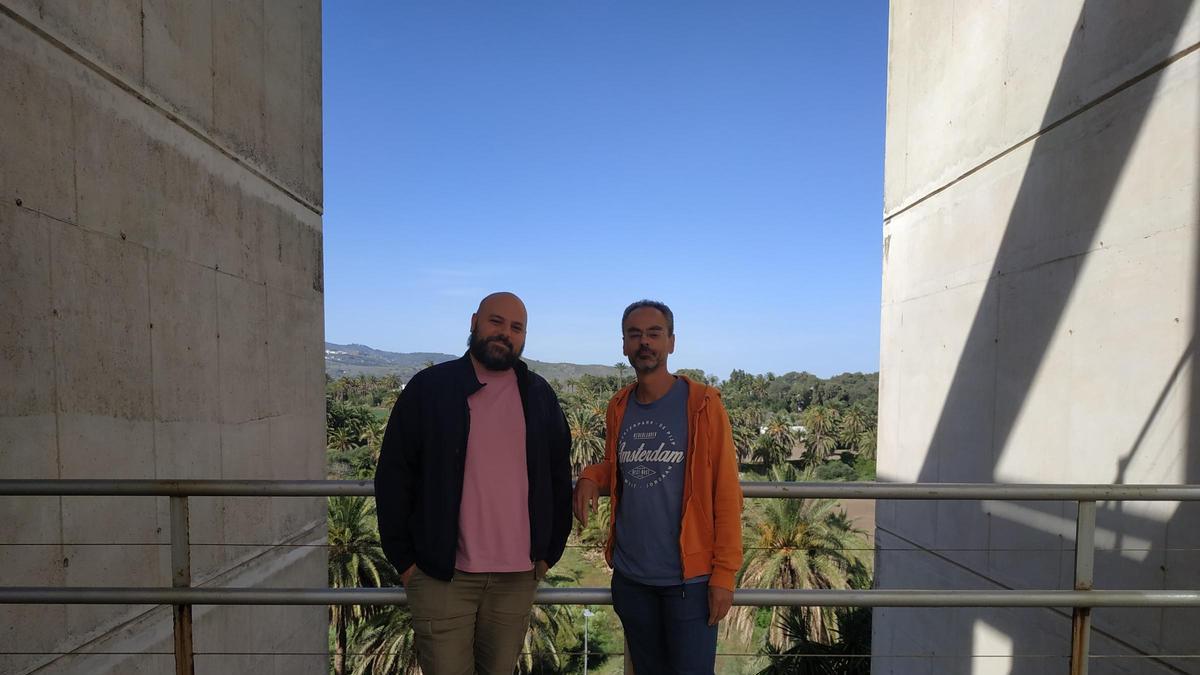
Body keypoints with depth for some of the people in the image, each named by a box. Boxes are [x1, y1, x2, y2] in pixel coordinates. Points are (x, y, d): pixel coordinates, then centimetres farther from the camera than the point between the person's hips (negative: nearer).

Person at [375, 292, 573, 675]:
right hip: (442, 574, -2)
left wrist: (550, 551, 7)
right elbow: (393, 476, -2)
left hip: (518, 575, 3)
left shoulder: (539, 396, 4)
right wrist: (403, 557, -2)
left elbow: (558, 479, 9)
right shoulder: (429, 387, -4)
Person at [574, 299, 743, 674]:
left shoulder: (702, 404, -11)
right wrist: (591, 477, -5)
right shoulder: (618, 407, 2)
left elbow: (726, 493, -10)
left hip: (688, 578, -4)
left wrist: (724, 572, -12)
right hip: (630, 576, 5)